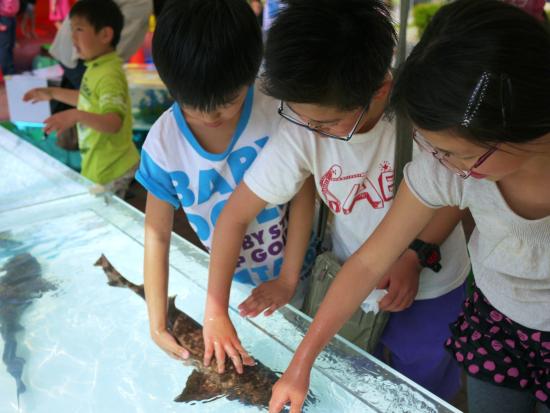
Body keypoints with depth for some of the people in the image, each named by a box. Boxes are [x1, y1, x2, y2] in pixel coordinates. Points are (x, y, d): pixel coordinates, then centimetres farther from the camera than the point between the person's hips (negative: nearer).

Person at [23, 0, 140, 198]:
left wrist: (76, 116, -47)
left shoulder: (109, 75, -25)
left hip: (110, 171, -9)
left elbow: (114, 123, -35)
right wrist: (52, 93, 24)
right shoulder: (96, 67, 5)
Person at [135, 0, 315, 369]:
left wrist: (289, 278, -12)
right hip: (229, 281, 1)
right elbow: (157, 235, -14)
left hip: (288, 274, 0)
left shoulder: (278, 116, -23)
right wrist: (157, 324, -17)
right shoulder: (163, 142, -19)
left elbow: (303, 195, -13)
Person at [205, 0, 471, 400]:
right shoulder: (299, 133, -26)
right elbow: (235, 216, -17)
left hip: (430, 285, 0)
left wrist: (417, 256, -21)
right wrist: (214, 309, -13)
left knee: (424, 389, 21)